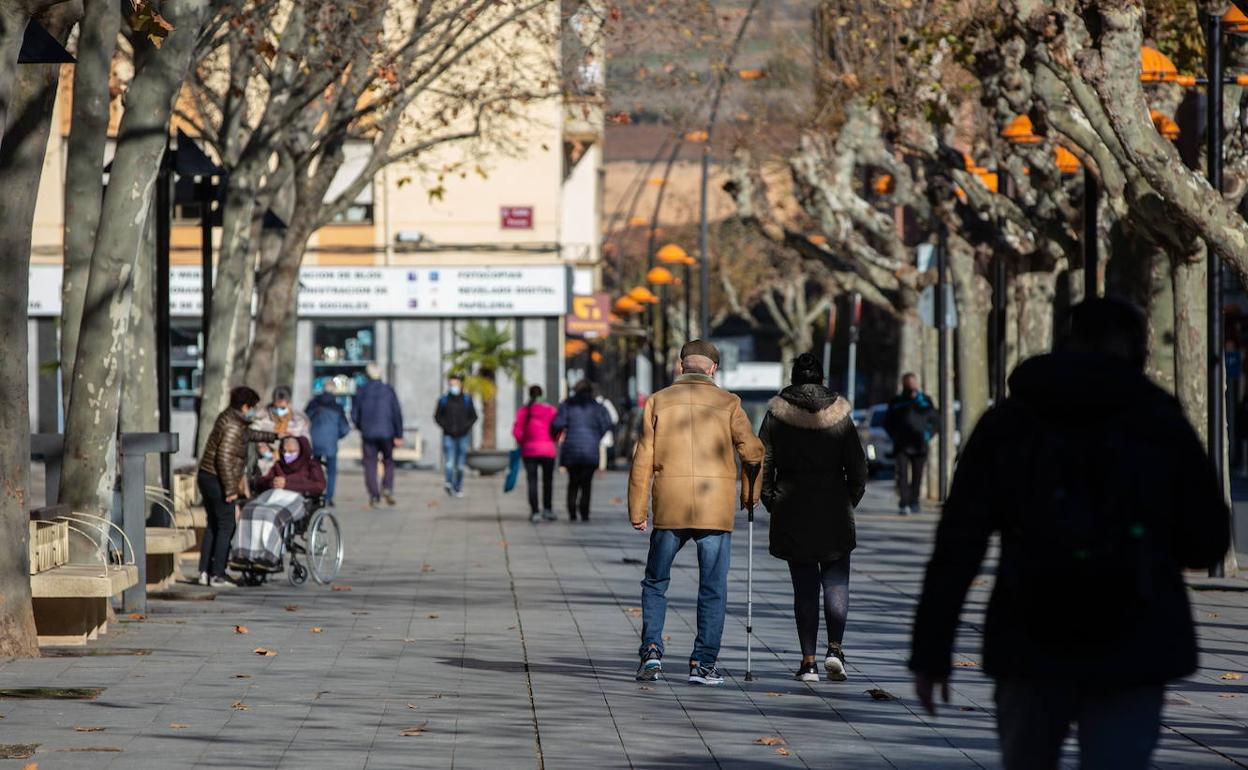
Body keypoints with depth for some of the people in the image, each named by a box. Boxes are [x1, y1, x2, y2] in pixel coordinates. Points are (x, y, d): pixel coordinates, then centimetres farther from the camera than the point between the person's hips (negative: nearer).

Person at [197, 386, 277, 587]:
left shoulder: (230, 418, 12)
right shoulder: (233, 426, -19)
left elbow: (248, 434, 33)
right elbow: (224, 458, -25)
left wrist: (273, 436, 41)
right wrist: (231, 489, -22)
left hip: (206, 478, 10)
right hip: (218, 480, -10)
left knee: (213, 525, 16)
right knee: (226, 527, -3)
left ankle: (204, 572, 16)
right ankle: (217, 575, -2)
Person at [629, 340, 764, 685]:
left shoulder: (658, 402, 4)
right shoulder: (727, 403, 2)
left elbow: (643, 460, 2)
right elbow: (753, 451, 1)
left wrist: (637, 511, 7)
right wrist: (750, 495, 18)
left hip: (669, 507, 1)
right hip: (716, 509, -1)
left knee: (655, 583, 14)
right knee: (713, 589, 6)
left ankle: (652, 652, 1)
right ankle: (704, 663, 2)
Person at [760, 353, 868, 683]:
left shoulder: (776, 414, -1)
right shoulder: (839, 414, -1)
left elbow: (762, 461, -1)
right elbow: (858, 467, 0)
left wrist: (770, 501, 10)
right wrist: (850, 501, 13)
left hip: (791, 512, 0)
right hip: (834, 512, 0)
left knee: (804, 587, 4)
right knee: (836, 582, 8)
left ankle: (808, 661, 2)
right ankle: (834, 647, -9)